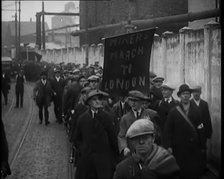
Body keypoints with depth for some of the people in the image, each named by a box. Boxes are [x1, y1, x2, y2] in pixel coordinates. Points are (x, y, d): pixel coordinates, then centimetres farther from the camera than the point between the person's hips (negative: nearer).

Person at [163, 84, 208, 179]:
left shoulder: (196, 111, 7)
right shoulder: (173, 112, 0)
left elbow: (201, 130, 6)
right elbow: (167, 131, -1)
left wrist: (202, 147, 3)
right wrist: (168, 146, -9)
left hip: (194, 148, 2)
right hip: (179, 148, -2)